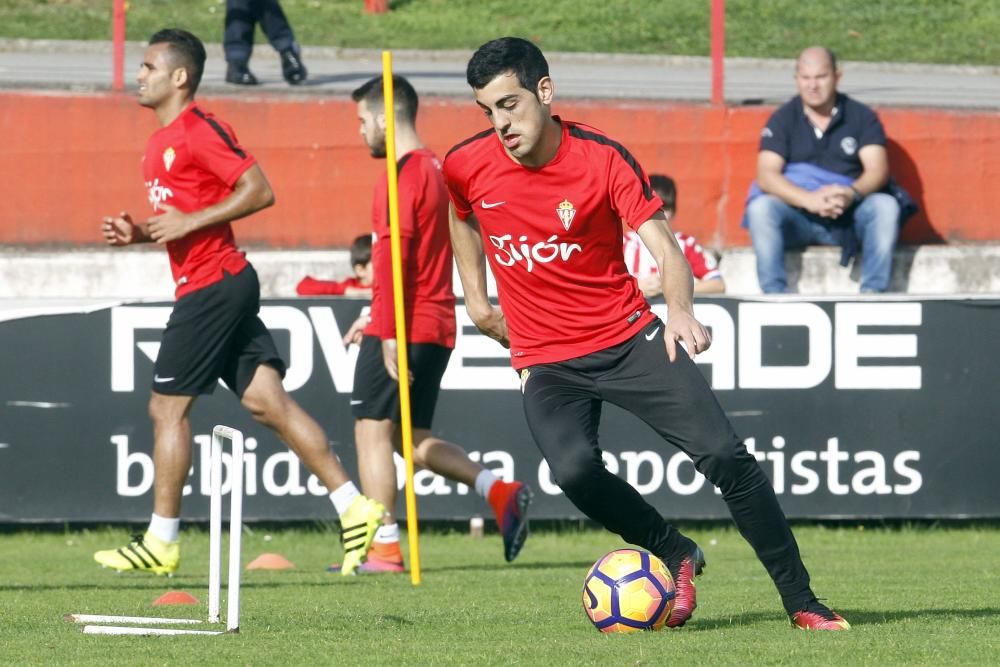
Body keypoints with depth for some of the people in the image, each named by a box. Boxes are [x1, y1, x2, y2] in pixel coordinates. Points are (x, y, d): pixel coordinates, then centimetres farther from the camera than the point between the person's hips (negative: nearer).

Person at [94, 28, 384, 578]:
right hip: (216, 287, 10)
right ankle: (355, 508, 0)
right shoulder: (161, 142, 18)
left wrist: (190, 221, -21)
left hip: (214, 284, -10)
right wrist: (137, 233, 10)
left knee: (167, 407, -4)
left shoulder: (198, 130, -13)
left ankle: (160, 543, 2)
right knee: (266, 401, 3)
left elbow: (259, 191, -19)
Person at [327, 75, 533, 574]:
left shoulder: (400, 177, -13)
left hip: (404, 328, -9)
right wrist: (376, 316, 27)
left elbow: (393, 257, -20)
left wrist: (388, 332, -22)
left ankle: (384, 547, -7)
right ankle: (500, 492, 0)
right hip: (437, 326, 9)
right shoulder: (432, 170, 18)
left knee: (373, 428, -4)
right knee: (412, 437, 14)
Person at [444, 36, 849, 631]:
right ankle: (676, 554, -4)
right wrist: (476, 296, 18)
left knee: (724, 456, -12)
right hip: (544, 361, 1)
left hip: (628, 338, -1)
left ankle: (802, 603, -1)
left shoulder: (603, 158, -13)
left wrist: (680, 309, -39)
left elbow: (666, 249, -19)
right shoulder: (466, 166, -5)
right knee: (574, 469, -28)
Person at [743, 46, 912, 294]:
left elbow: (877, 169, -5)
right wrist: (809, 199, -27)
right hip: (798, 220, 0)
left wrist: (852, 194, -29)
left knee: (885, 206, -28)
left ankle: (872, 293, -28)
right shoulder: (783, 120, 4)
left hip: (849, 217, 0)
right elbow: (766, 175, -9)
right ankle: (774, 295, -31)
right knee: (760, 208, -29)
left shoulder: (862, 117, 6)